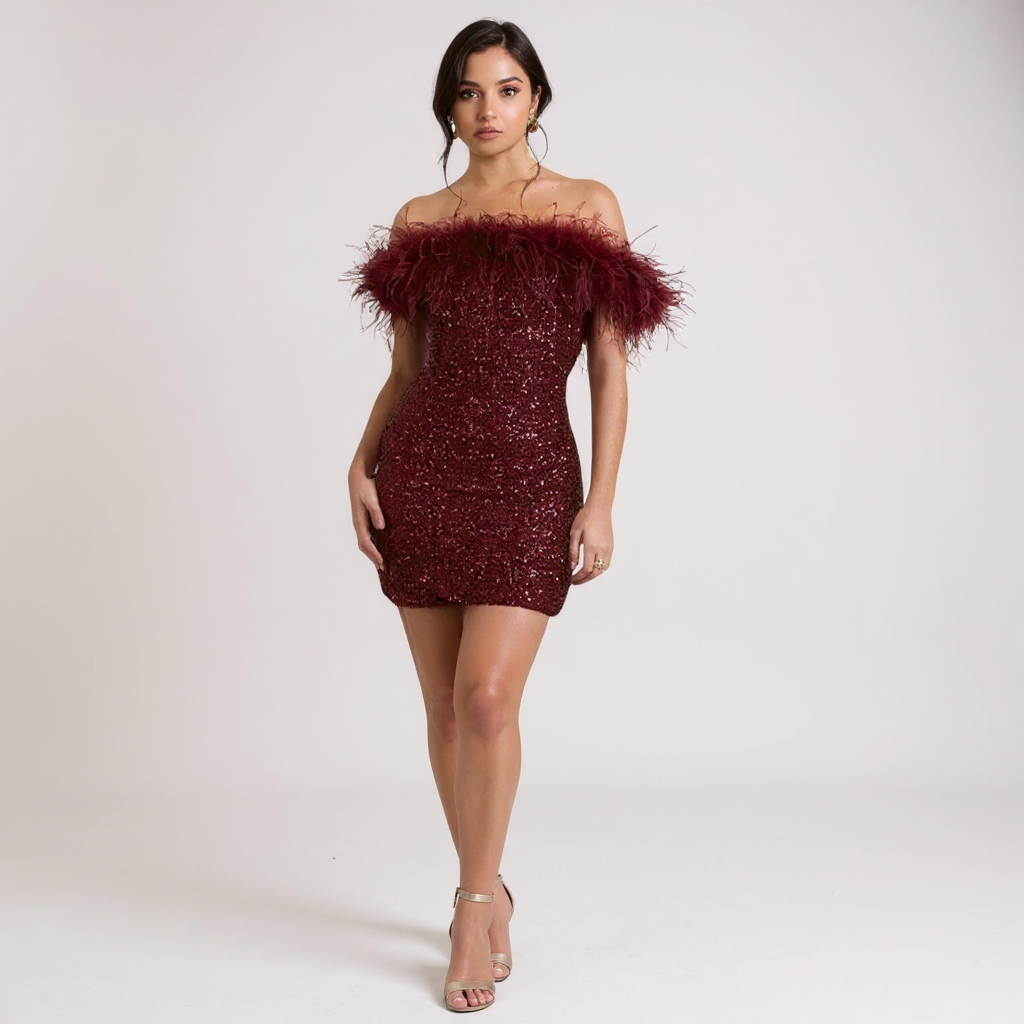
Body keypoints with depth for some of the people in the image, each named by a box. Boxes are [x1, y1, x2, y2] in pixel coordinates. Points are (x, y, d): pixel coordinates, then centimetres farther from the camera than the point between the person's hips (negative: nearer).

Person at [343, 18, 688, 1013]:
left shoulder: (589, 207, 5)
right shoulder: (419, 221, 11)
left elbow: (609, 369, 2)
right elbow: (403, 368, 14)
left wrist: (601, 502, -6)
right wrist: (361, 463, -2)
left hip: (529, 478, -3)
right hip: (423, 474, 3)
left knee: (487, 696, -15)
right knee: (444, 705, 6)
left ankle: (475, 905, 5)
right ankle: (487, 896, 25)